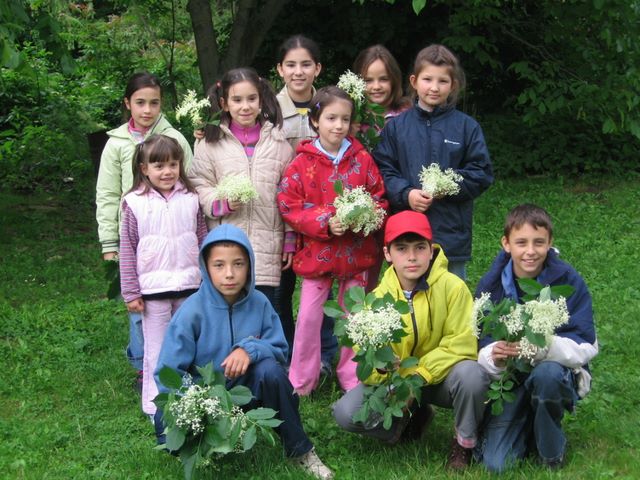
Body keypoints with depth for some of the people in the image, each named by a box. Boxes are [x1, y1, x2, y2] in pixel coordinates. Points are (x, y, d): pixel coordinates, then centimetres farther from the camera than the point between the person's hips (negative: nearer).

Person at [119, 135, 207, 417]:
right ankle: (155, 404, 16)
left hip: (189, 287, 3)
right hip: (153, 290, -3)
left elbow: (203, 242, 9)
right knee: (157, 350, 4)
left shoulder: (190, 199, 3)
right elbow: (127, 250, -3)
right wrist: (131, 293, -4)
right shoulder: (134, 203, -5)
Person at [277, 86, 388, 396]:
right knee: (309, 317, 3)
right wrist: (325, 222, -20)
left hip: (356, 252, 2)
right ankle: (301, 382, 18)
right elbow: (288, 206, -8)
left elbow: (380, 199, 5)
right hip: (316, 252, -2)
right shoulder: (303, 163, -6)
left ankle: (352, 379, 28)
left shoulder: (362, 159, 0)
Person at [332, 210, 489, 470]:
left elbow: (462, 343, -19)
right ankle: (411, 418, 9)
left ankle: (465, 442, -7)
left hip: (441, 377, -2)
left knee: (470, 373, -37)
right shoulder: (379, 297, -8)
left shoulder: (452, 286, -18)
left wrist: (422, 374, -27)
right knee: (346, 412, -21)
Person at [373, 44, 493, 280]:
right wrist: (406, 194, -13)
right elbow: (382, 170, 3)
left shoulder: (467, 126, 2)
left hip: (451, 234, 0)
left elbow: (482, 174, 1)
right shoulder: (397, 126, 5)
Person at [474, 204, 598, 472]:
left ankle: (551, 450, -9)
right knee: (496, 464, -14)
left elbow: (587, 346, -17)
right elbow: (479, 346, -6)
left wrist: (543, 346, -35)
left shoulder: (568, 281, -14)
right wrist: (493, 356, -31)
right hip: (507, 379, 2)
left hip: (558, 373, -1)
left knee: (546, 372, -38)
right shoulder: (490, 284, -7)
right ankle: (527, 426, 21)